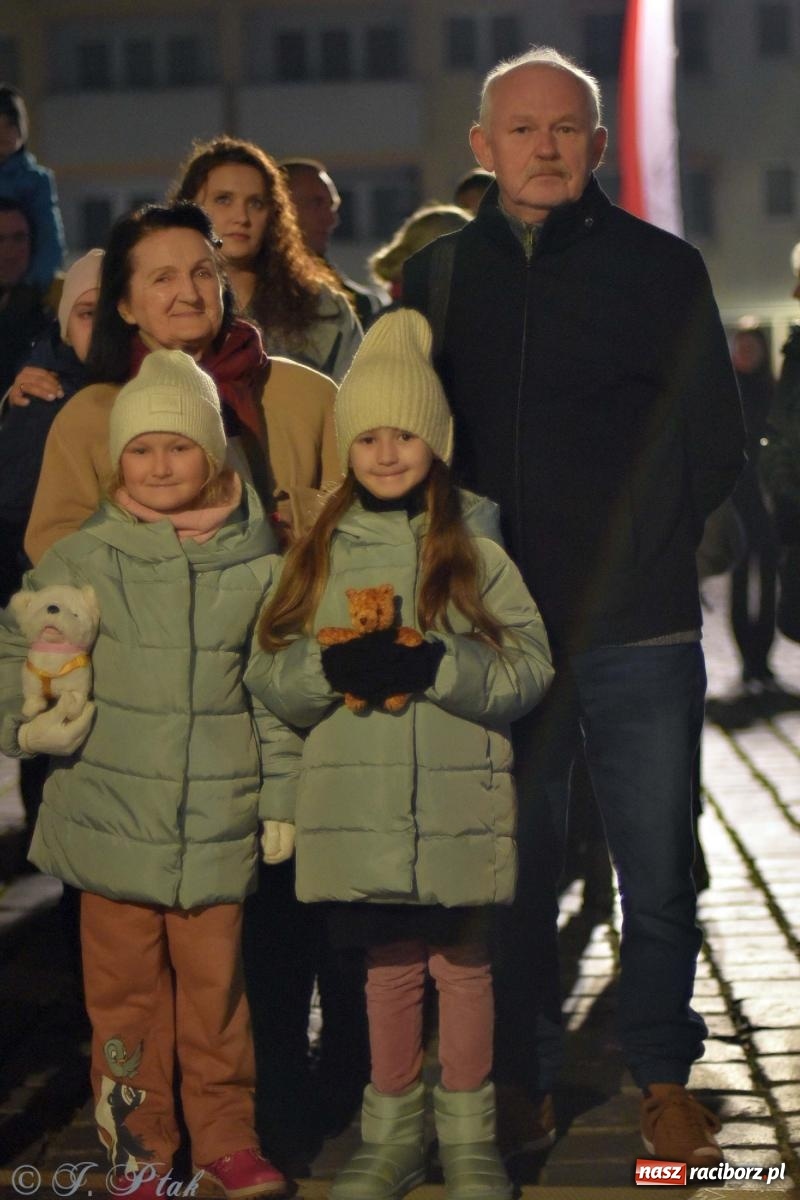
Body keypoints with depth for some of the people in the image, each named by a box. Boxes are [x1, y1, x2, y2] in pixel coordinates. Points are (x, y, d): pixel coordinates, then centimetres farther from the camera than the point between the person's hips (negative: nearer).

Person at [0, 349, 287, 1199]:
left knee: (215, 986, 8)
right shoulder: (80, 561, -1)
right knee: (124, 990, 7)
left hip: (219, 824, 1)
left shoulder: (253, 565, 2)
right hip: (112, 818, 0)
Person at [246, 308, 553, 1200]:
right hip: (354, 800, 2)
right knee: (388, 964, 13)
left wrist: (437, 668, -21)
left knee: (461, 959, 8)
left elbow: (528, 667, -7)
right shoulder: (321, 552, 7)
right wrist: (330, 668, -17)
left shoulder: (476, 549, 0)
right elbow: (269, 677, 3)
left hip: (456, 798, -2)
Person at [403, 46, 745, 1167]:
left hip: (640, 633, -1)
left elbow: (716, 444, 6)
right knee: (511, 876, 9)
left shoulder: (663, 268, 3)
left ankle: (663, 1081, 22)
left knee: (659, 882, 5)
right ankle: (525, 1087, 23)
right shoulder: (434, 278, 9)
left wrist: (644, 547, -1)